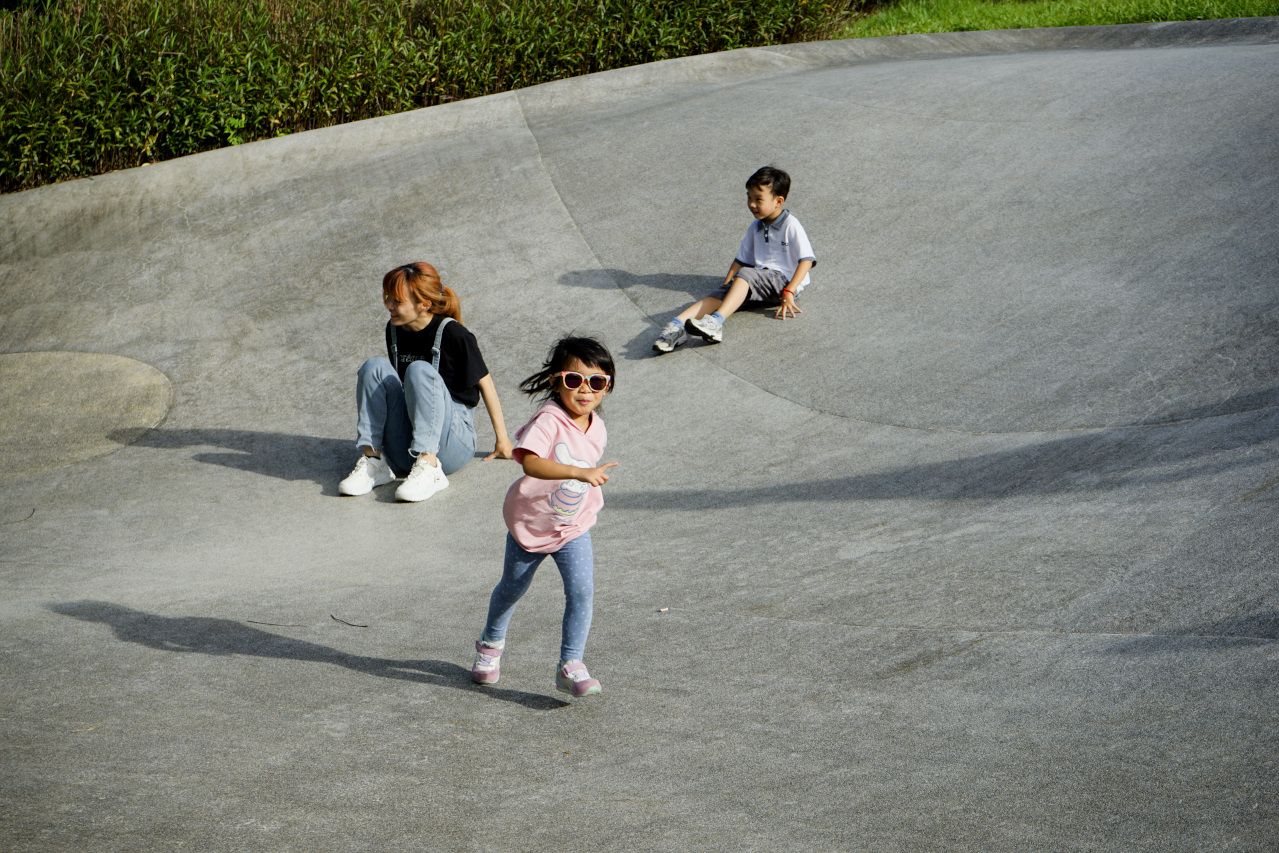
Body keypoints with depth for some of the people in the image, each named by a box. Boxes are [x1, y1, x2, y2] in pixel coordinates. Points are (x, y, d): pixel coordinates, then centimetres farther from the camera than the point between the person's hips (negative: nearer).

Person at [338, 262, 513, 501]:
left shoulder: (453, 334, -10)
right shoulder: (394, 329, 8)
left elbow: (484, 383, -2)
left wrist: (502, 438, 2)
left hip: (453, 443, -5)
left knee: (420, 370, -29)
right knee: (375, 367, -14)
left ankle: (430, 470, -38)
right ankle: (373, 462, -20)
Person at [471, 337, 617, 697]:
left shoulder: (597, 428, -6)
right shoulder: (549, 421, -29)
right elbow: (531, 463, -46)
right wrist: (580, 472, -55)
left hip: (573, 525, 4)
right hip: (530, 523, -4)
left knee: (581, 590, -13)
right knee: (512, 587, 18)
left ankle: (570, 666, -4)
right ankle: (491, 643, 45)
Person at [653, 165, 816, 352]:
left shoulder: (791, 226, -3)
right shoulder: (755, 228, 20)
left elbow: (806, 260, -11)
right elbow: (742, 259, 24)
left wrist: (789, 292, -20)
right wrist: (726, 285, 10)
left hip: (784, 280, -6)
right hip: (760, 283, 6)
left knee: (744, 274, -34)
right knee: (720, 294, -22)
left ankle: (717, 321, -54)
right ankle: (677, 324, -44)